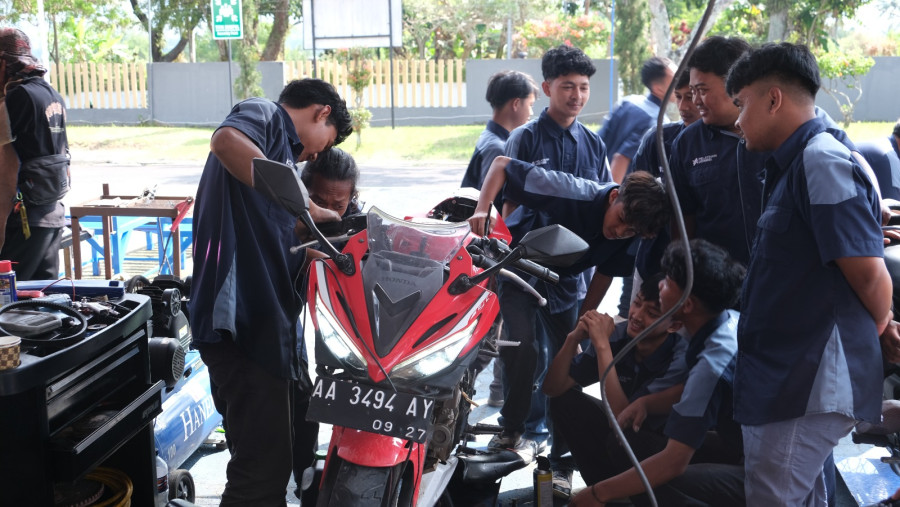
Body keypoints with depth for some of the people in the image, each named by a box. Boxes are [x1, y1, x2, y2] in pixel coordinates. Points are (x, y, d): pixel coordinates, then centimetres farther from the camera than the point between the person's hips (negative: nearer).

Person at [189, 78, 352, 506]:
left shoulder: (281, 147, 28)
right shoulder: (264, 115, 1)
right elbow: (226, 140, -25)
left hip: (261, 321, 10)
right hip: (241, 314, -10)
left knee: (268, 462, 17)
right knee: (263, 469, -9)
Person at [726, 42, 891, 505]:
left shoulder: (822, 162, -17)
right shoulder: (793, 164, 14)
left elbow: (869, 274, -18)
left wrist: (879, 328, -1)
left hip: (809, 386, -10)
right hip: (783, 378, 10)